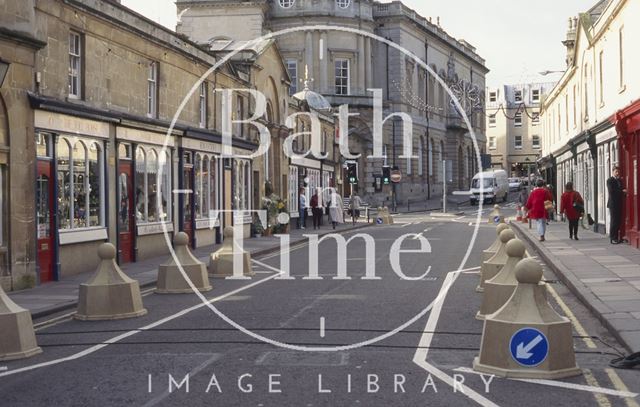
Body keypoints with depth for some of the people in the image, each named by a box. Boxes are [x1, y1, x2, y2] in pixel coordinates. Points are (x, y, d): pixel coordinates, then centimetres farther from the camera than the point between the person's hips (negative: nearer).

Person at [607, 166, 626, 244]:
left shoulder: (620, 180, 18)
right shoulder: (610, 181, -4)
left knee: (618, 221, 5)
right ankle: (613, 238, -4)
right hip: (613, 204, -7)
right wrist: (622, 191, -17)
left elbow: (621, 190, 16)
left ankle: (617, 237, 9)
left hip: (619, 204, 7)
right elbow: (611, 191, -16)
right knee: (614, 221, -7)